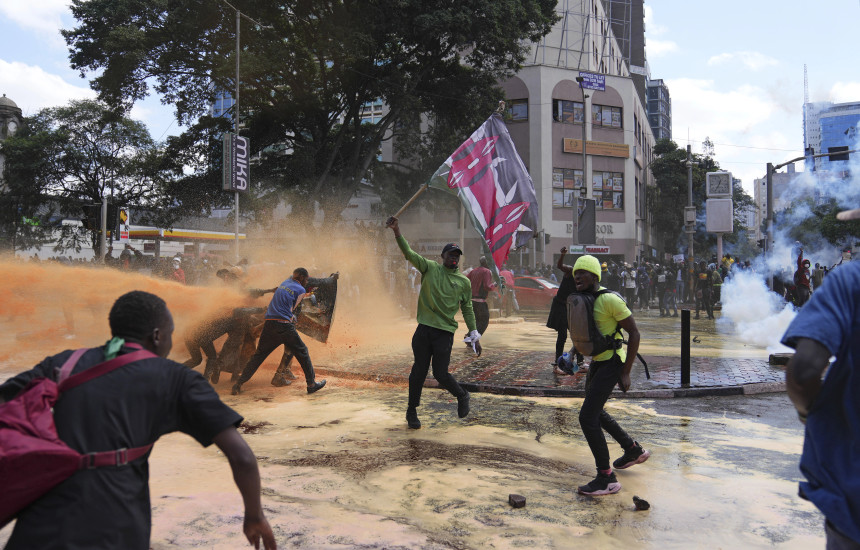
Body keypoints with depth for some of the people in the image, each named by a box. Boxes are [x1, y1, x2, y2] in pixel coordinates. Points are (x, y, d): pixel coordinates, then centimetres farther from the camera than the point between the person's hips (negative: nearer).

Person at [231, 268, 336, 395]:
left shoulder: (285, 283, 20)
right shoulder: (300, 290, 1)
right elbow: (291, 309, 6)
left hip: (269, 324, 6)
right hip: (284, 326, -6)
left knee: (258, 355, 13)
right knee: (302, 352, 10)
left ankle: (238, 384, 10)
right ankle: (311, 383, 13)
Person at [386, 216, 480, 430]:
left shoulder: (464, 282, 8)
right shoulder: (430, 268, 5)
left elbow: (467, 310, 14)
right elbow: (409, 254, -7)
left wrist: (475, 336, 10)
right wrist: (397, 232, -21)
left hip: (445, 332, 0)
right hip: (424, 330, 0)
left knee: (441, 374, -6)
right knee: (419, 371, 4)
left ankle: (462, 396, 24)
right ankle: (412, 411, 21)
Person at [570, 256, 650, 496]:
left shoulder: (609, 299, -20)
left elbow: (634, 332, -17)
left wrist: (626, 373, -17)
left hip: (612, 363, -10)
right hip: (597, 361, 10)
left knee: (587, 416, -13)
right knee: (595, 413, 23)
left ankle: (606, 479, -4)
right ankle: (634, 450, 42)